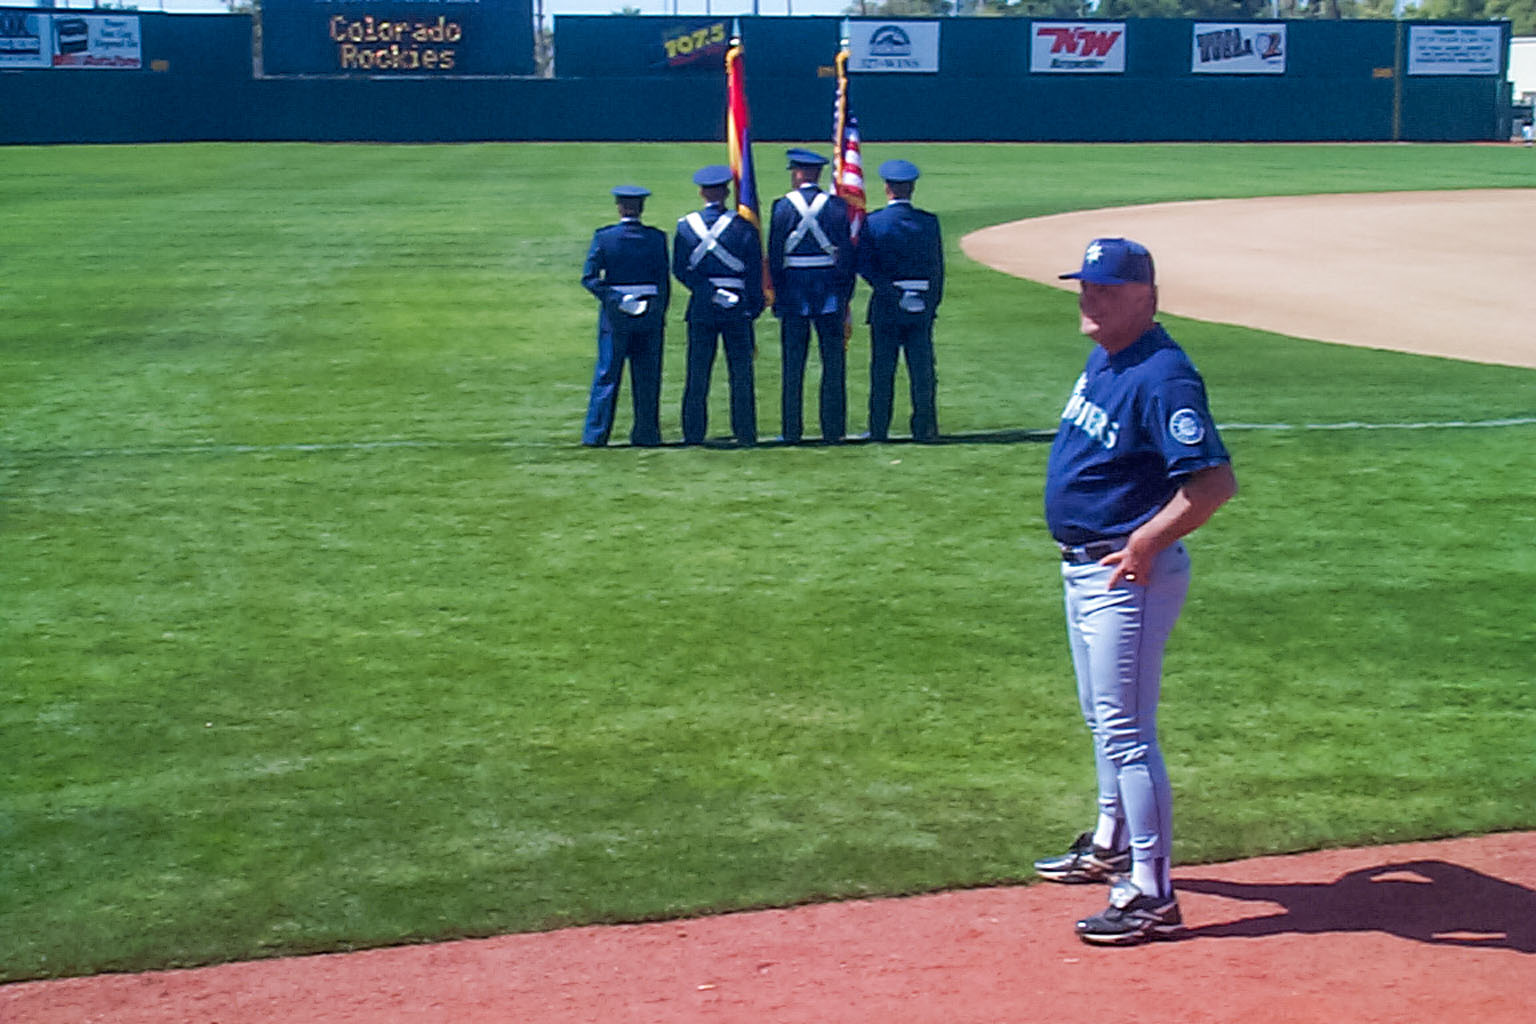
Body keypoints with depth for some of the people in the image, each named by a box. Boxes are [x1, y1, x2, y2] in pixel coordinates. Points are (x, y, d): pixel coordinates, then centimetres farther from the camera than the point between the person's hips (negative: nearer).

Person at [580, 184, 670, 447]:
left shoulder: (604, 237, -5)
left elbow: (589, 277, -10)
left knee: (607, 375, 5)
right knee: (647, 376, 8)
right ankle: (646, 433, 11)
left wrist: (616, 300, -9)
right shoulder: (656, 238, -3)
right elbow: (665, 281, 1)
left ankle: (595, 433, 6)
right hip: (650, 316, 1)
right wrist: (660, 314, 9)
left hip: (615, 316, -1)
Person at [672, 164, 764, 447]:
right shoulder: (743, 227, -5)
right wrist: (754, 307, 4)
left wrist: (707, 291, -5)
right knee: (741, 372, 5)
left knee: (697, 373, 6)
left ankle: (693, 434, 8)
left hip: (700, 308, 1)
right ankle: (745, 434, 6)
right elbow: (755, 274, -4)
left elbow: (680, 270, -3)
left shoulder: (686, 226, -1)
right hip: (737, 309, -1)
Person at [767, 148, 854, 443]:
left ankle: (791, 430, 5)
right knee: (833, 362, 5)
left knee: (793, 363, 4)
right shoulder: (836, 206, 0)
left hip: (793, 289, -1)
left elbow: (774, 256, -3)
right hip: (829, 292, 1)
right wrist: (845, 296, 7)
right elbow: (848, 255, 1)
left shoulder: (783, 206, -4)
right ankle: (833, 428, 5)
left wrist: (776, 295, 4)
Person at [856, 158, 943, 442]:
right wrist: (933, 302, 12)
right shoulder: (929, 222, -1)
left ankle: (878, 429, 9)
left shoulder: (873, 222, -6)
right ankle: (924, 427, 10)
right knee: (922, 369, 7)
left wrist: (889, 291, -12)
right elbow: (937, 267, 4)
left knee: (882, 369, 6)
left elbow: (864, 265, -13)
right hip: (922, 306, 1)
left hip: (885, 305, -1)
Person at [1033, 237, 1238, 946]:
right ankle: (1112, 844, 42)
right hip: (1084, 567, 10)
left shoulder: (1162, 376, -22)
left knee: (1125, 730, -8)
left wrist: (1146, 541, -28)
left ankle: (1152, 896, -3)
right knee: (1103, 717, 24)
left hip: (1128, 574, -10)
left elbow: (1216, 479, -29)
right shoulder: (1102, 361, 9)